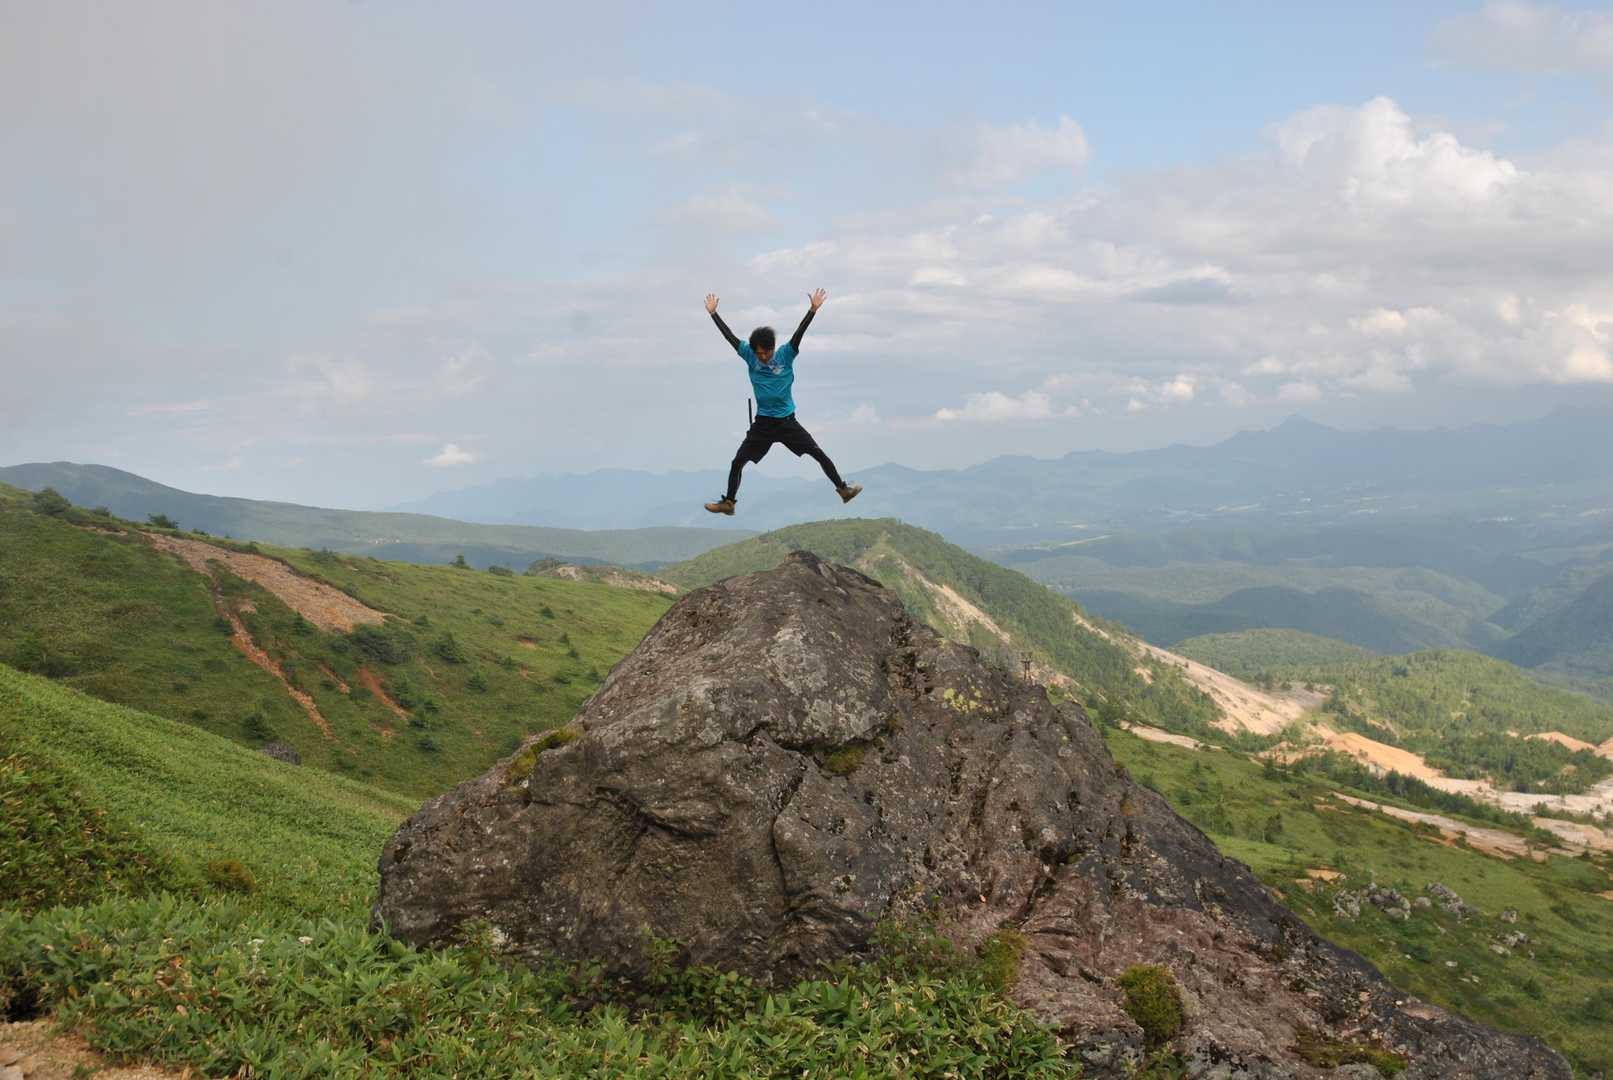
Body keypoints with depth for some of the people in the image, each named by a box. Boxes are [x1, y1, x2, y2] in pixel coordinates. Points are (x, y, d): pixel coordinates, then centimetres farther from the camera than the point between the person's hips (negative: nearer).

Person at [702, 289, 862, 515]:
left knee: (819, 454, -3)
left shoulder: (786, 354, -8)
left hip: (787, 421, -1)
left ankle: (842, 489, 8)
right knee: (738, 461, -1)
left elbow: (799, 332, -18)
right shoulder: (749, 356, -4)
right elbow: (729, 335, -4)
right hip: (763, 423, 1)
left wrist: (813, 309, -28)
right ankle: (728, 502, 12)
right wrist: (713, 313, -6)